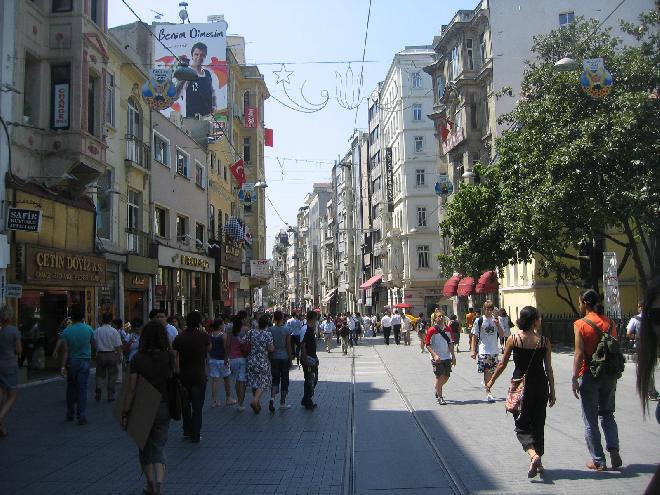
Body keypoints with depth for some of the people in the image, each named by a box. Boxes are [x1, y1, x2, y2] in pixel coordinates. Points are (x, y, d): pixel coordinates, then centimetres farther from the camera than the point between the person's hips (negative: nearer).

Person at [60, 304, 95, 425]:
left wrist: (63, 366, -7)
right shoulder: (88, 329, -6)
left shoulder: (67, 331, -7)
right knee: (82, 389, 1)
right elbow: (93, 345, 6)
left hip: (71, 362, 1)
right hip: (84, 362, -1)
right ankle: (81, 416, -2)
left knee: (71, 388, 15)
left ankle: (70, 414, 23)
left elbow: (65, 351, -9)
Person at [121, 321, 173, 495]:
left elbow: (131, 389, -12)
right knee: (159, 448, 10)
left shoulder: (138, 358, -12)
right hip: (163, 408, 1)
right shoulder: (168, 357, -6)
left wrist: (125, 413, -6)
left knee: (145, 448, 19)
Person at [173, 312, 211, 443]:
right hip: (199, 376, -3)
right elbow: (209, 348, 9)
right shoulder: (203, 336, -10)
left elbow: (175, 357, -5)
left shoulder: (179, 337, -3)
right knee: (197, 406, 4)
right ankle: (195, 436, 6)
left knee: (185, 404, 20)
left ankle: (187, 431, 25)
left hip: (183, 376, 3)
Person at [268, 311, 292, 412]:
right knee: (284, 380, 9)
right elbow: (289, 346, -5)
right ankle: (282, 403, 14)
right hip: (284, 358, -2)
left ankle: (272, 398, -11)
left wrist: (268, 358, 11)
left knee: (275, 379, 12)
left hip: (274, 358, 2)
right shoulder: (286, 330, -8)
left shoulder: (270, 330, -3)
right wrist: (290, 359, 4)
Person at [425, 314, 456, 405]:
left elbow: (450, 343, 16)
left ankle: (437, 391, 35)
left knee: (446, 377, 10)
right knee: (439, 377, -5)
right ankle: (440, 397, 8)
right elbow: (428, 345, -12)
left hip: (447, 357, 6)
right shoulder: (432, 330, -11)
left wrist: (453, 356, 12)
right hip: (437, 358, -6)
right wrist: (435, 355, -22)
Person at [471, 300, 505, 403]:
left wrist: (498, 325, -10)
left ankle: (485, 383, 35)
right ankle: (489, 394, -8)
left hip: (494, 350, 4)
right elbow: (474, 336, -2)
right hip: (483, 351, -4)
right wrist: (473, 350, -7)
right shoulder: (479, 320, -4)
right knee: (487, 371, -8)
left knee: (492, 371, 10)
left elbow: (502, 335, 7)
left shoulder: (495, 320, 8)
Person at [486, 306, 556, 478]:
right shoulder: (544, 341, -5)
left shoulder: (513, 339, -8)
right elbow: (549, 369, -2)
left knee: (522, 425, 6)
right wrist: (552, 392, 8)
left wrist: (491, 381, 12)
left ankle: (533, 455, -20)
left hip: (520, 385, -2)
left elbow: (502, 364, -2)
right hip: (540, 385, 2)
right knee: (538, 424, 16)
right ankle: (538, 463, 23)